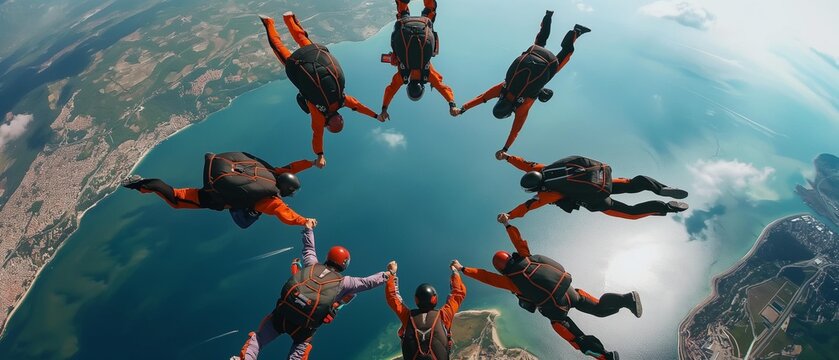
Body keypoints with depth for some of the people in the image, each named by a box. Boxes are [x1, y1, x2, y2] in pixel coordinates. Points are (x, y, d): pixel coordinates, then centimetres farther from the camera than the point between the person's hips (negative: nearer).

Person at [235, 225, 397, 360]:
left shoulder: (312, 265, 10)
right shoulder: (343, 281, 3)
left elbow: (309, 248, 26)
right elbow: (367, 282, 6)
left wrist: (309, 229, 39)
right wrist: (388, 273, 15)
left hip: (282, 313, 2)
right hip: (305, 327, -1)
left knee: (258, 337, 22)